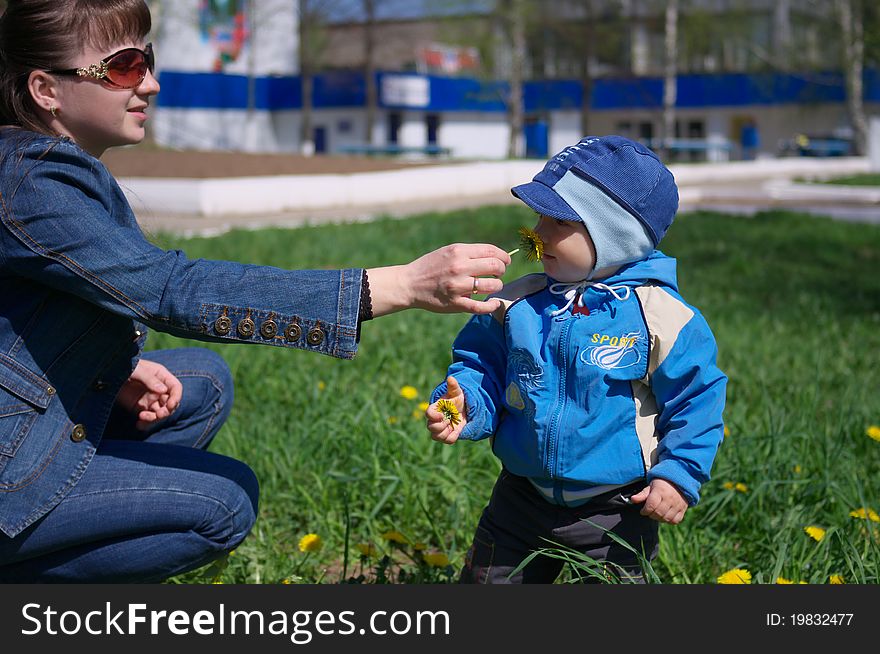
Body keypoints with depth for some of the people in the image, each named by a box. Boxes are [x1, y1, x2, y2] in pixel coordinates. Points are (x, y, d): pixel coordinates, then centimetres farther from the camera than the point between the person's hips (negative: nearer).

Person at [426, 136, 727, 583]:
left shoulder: (659, 315, -15)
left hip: (616, 512, -4)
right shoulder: (519, 304, -4)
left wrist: (678, 474, -14)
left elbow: (696, 400, -9)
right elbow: (482, 367, 4)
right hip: (522, 500, 4)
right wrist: (461, 405, -16)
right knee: (485, 579, 16)